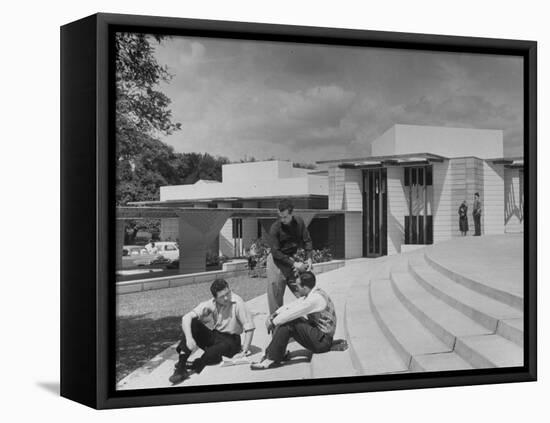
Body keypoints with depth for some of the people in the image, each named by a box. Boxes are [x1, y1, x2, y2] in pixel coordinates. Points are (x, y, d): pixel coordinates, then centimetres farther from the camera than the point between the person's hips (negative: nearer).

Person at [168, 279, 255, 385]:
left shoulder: (237, 302, -18)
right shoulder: (210, 304, -9)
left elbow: (249, 327, -15)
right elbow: (186, 318, -17)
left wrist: (244, 351, -17)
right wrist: (189, 338, -33)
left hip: (231, 341, -4)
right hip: (214, 336, 4)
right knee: (193, 323, -22)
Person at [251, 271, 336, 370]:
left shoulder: (316, 298, -23)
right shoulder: (311, 294, 8)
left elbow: (292, 313, -24)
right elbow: (291, 306, 11)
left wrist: (273, 322, -12)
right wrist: (273, 315, -1)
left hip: (323, 342, -10)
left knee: (288, 322, -20)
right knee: (284, 322, 4)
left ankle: (273, 359, -14)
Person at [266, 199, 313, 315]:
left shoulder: (299, 222, -4)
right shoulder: (275, 228, -19)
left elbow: (307, 240, 2)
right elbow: (276, 252, -18)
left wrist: (309, 258, -13)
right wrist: (294, 264, -22)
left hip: (292, 259, 5)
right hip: (277, 262, -5)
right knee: (276, 293, -3)